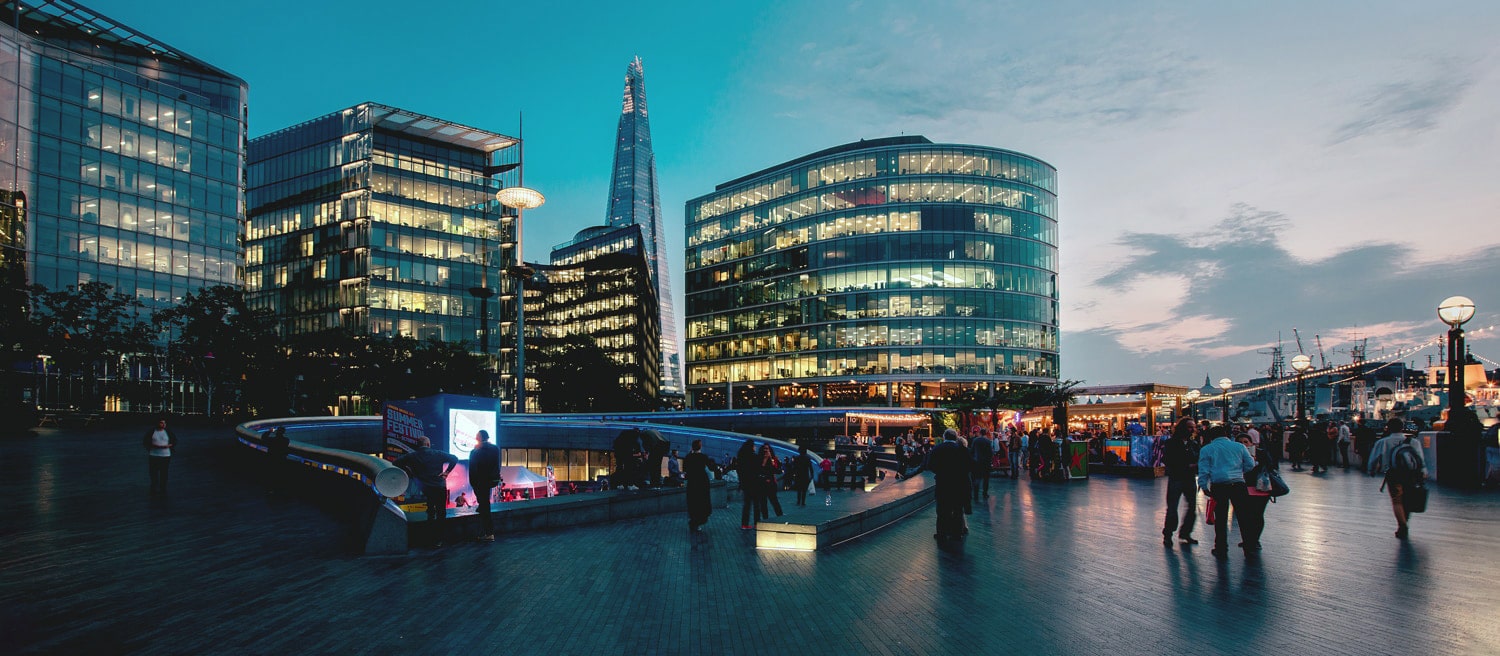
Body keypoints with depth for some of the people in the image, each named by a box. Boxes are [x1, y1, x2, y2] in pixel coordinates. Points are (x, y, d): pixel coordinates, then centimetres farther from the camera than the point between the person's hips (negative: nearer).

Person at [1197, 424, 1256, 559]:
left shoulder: (1206, 449, 5)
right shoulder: (1239, 446, 9)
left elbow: (1203, 470, -1)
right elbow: (1250, 464, 11)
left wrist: (1204, 486, 1)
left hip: (1218, 486, -1)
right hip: (1238, 484, 2)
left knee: (1221, 518, 5)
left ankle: (1221, 550, 8)